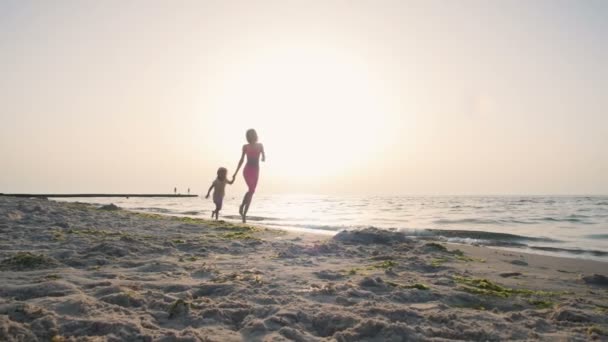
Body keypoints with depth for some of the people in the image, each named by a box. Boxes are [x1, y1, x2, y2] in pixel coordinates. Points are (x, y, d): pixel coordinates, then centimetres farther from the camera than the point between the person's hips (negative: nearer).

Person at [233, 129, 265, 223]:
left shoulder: (260, 145, 9)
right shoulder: (245, 146, 4)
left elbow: (264, 158, 6)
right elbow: (241, 160, 9)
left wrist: (263, 158, -19)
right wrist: (235, 173, 8)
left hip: (255, 171, 3)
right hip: (247, 170, -3)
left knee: (251, 192, 5)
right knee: (251, 190, -22)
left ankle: (244, 213, 16)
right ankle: (242, 206, -2)